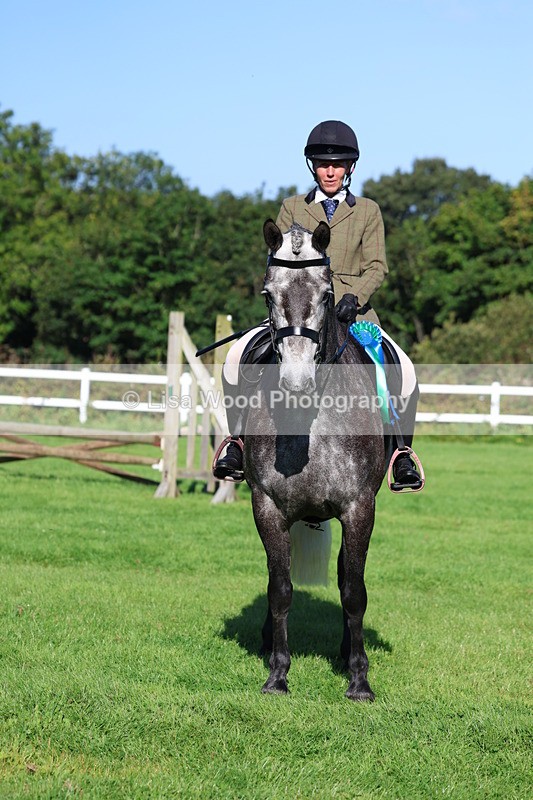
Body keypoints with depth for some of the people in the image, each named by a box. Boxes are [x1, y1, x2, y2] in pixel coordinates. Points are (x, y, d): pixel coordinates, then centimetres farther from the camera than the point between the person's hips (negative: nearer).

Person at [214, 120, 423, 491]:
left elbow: (376, 267, 4)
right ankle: (239, 442, -8)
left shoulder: (367, 211, 11)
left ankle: (402, 456, -8)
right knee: (238, 356, -20)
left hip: (353, 311, 0)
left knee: (404, 372, -21)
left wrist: (354, 297, -16)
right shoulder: (292, 208, 13)